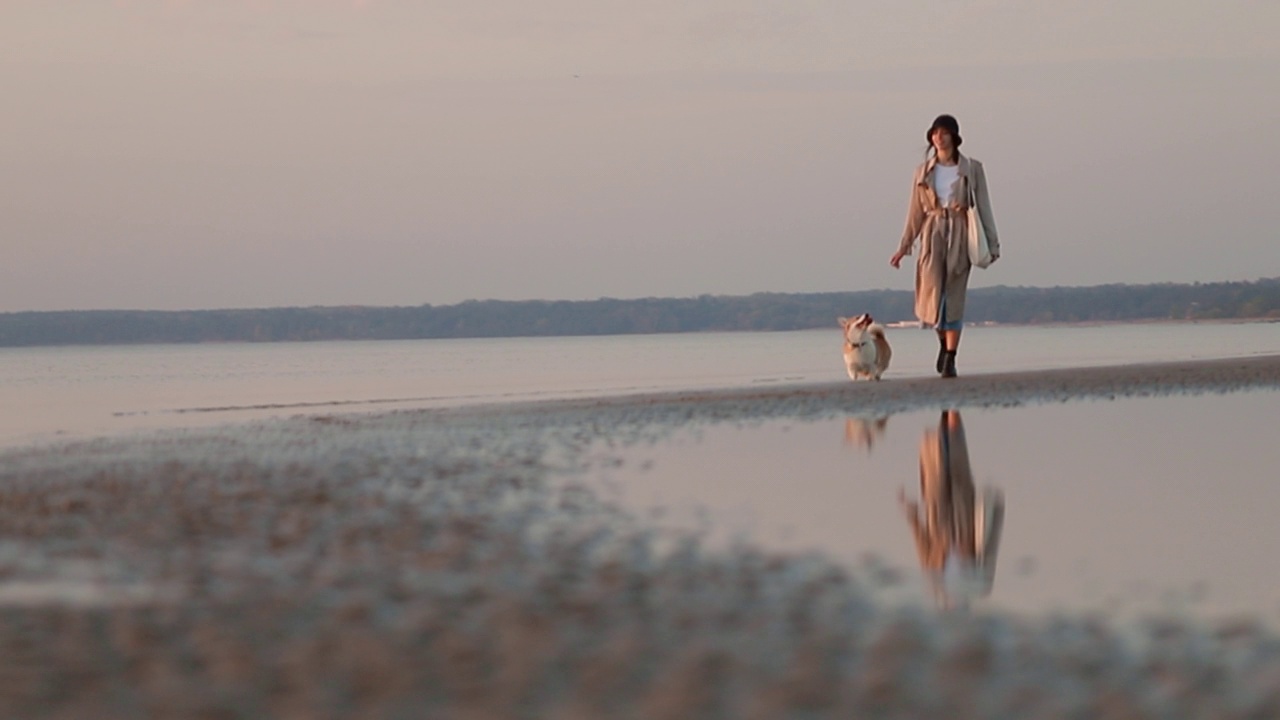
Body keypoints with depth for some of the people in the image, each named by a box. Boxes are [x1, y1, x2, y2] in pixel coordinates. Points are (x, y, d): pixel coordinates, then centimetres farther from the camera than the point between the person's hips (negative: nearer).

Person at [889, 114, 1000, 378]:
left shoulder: (972, 169, 4)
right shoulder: (924, 171, 10)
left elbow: (983, 207, 4)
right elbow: (916, 211, 12)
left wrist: (992, 244, 0)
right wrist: (904, 247, 9)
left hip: (960, 234, -1)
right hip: (932, 234, 1)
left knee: (954, 297, -5)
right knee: (932, 294, -9)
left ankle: (950, 360, 0)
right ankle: (943, 342, 21)